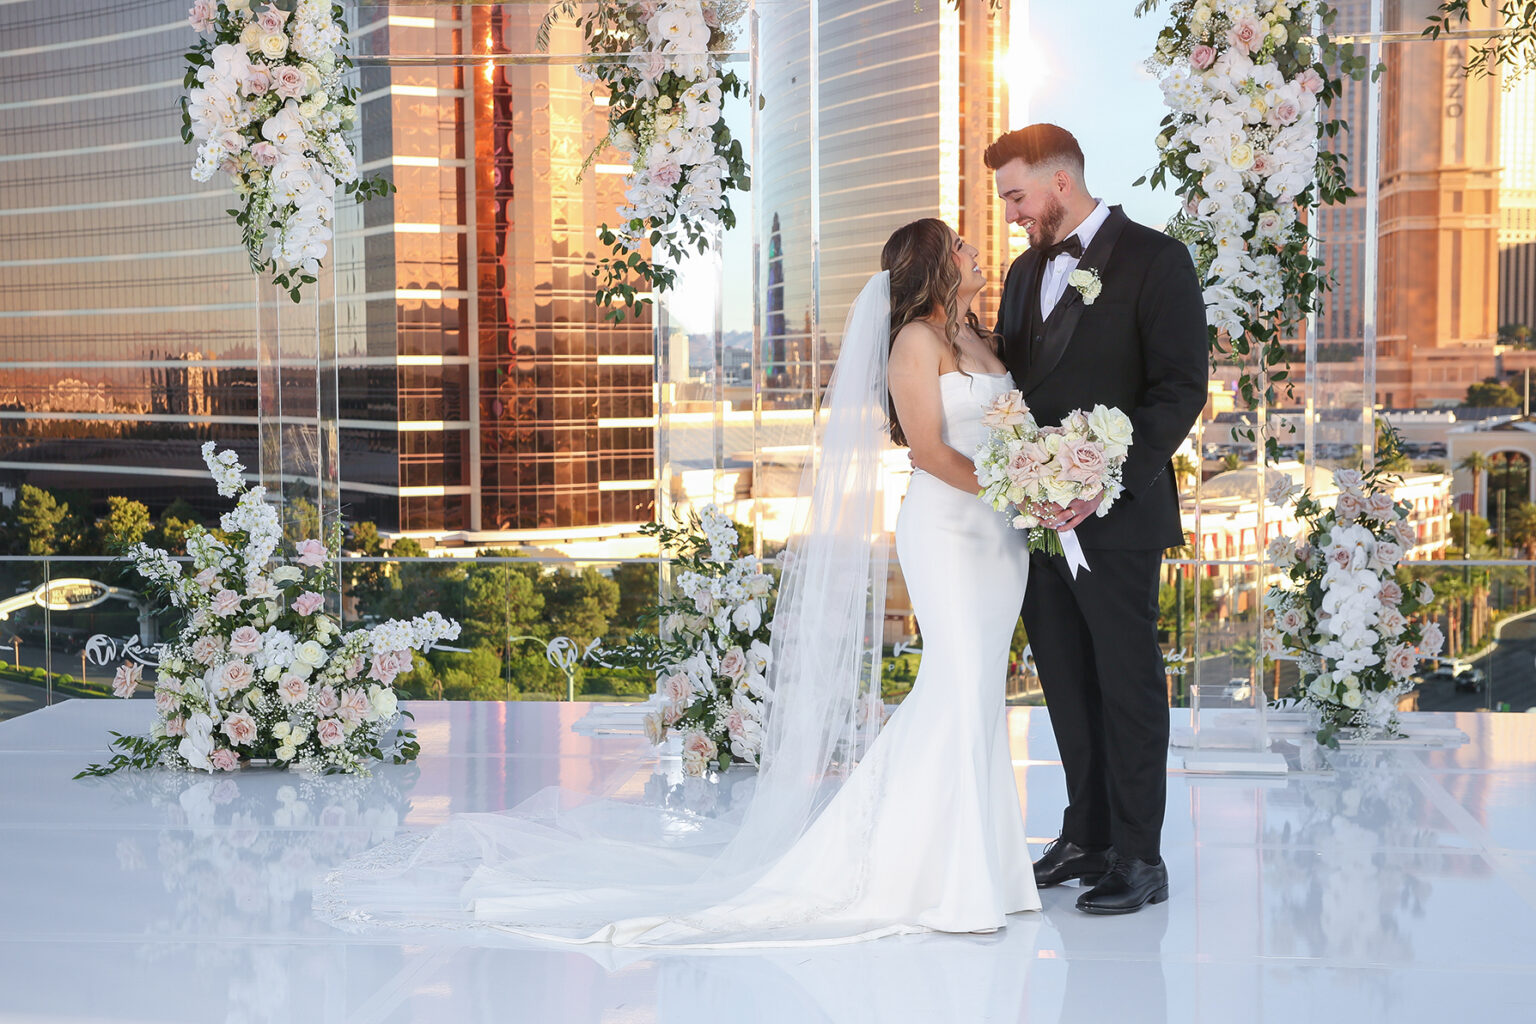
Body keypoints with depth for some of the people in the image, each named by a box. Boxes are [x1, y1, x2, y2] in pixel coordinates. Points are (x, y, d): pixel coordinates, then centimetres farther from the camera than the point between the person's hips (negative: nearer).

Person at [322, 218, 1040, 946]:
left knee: (978, 691, 5)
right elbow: (927, 447, -14)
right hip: (945, 528, -8)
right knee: (958, 686, -13)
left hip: (998, 535, 8)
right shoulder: (916, 339, -6)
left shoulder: (981, 340, 20)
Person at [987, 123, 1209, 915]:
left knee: (1127, 685, 0)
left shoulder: (1154, 260, -6)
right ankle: (1087, 835, 23)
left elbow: (1180, 390, -14)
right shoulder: (1027, 271, 17)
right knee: (1066, 685, 12)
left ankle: (1139, 858, 8)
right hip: (1038, 513, 7)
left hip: (1116, 517, -7)